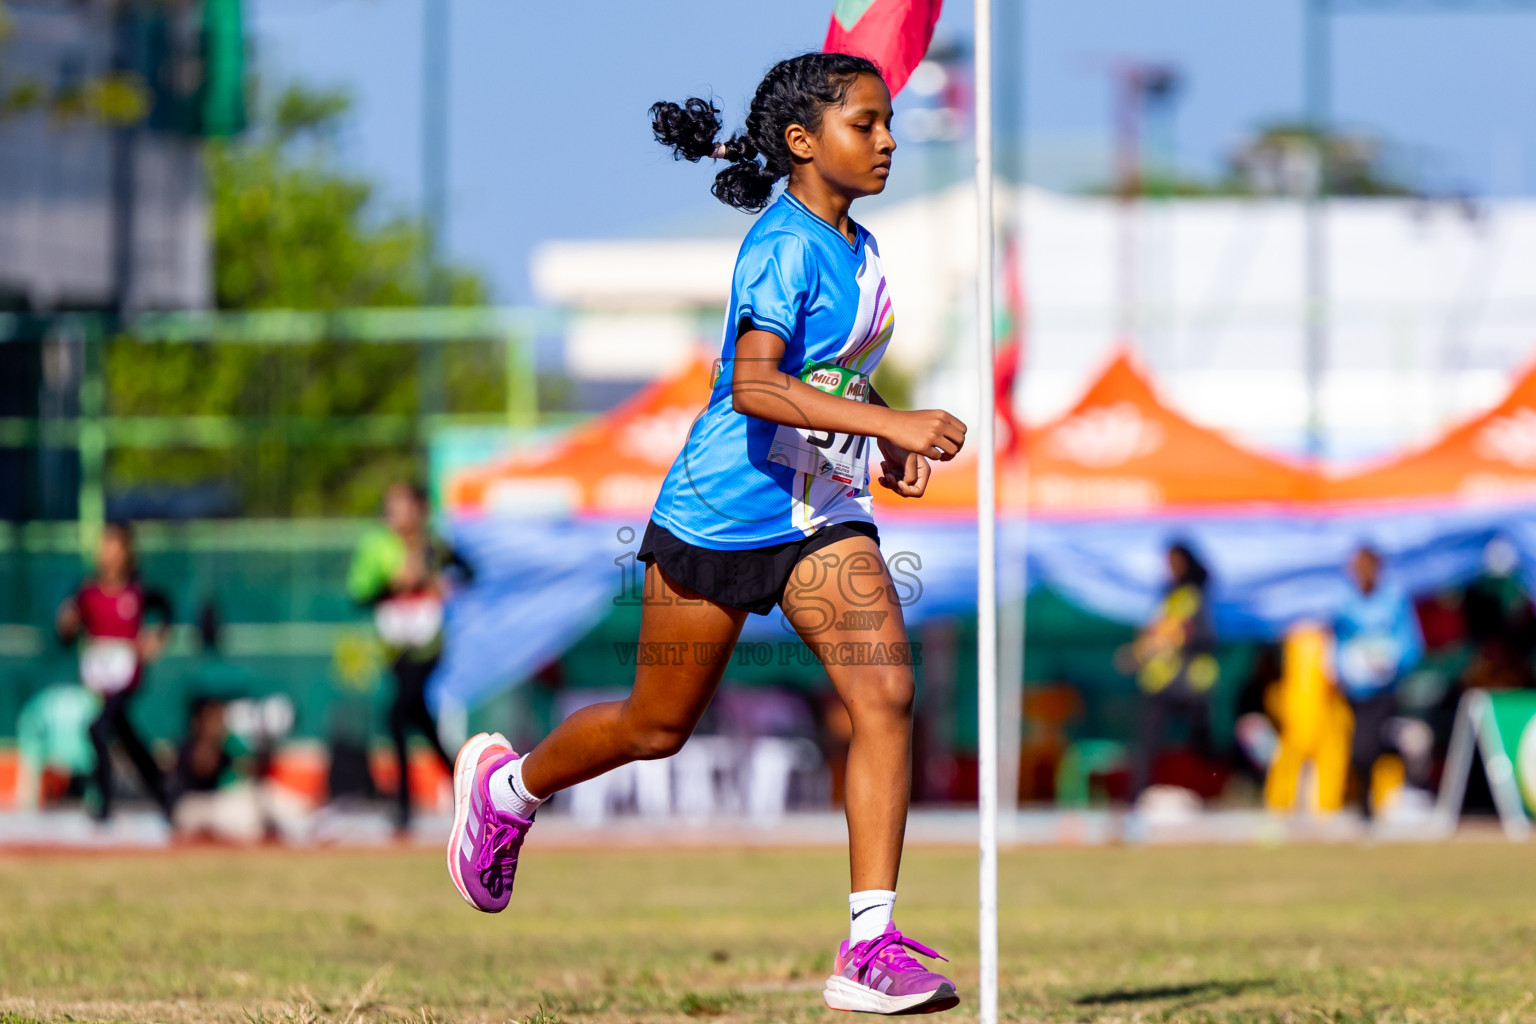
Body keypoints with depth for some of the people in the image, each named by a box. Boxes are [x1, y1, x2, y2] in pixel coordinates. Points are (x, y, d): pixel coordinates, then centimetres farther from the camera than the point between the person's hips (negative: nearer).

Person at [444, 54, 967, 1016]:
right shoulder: (785, 244, -18)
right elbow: (753, 386, -32)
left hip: (823, 518, 7)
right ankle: (506, 784, 40)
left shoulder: (858, 251, 8)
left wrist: (885, 447, 9)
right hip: (721, 513, -7)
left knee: (887, 693, -14)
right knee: (659, 726, 9)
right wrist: (887, 420, -39)